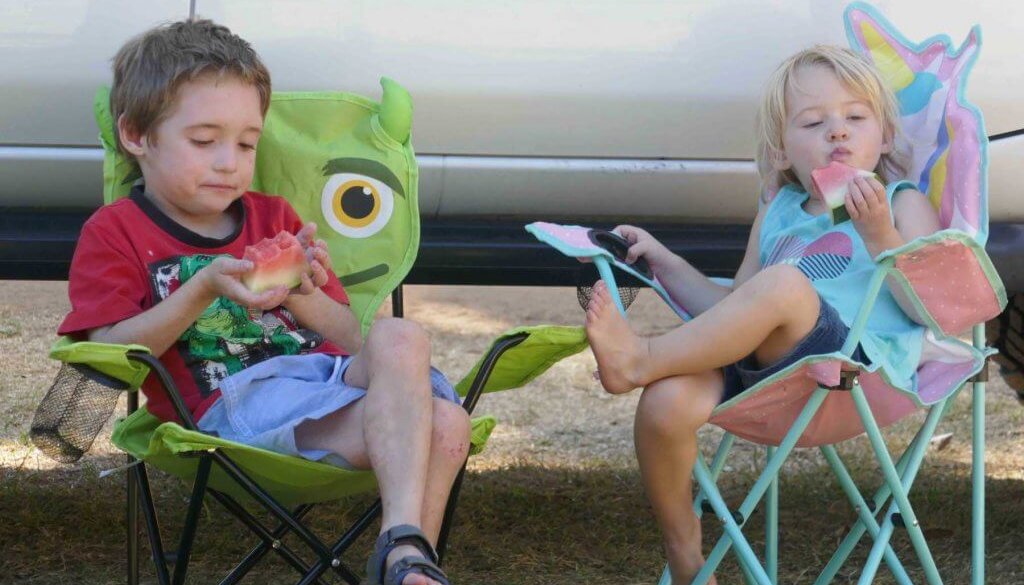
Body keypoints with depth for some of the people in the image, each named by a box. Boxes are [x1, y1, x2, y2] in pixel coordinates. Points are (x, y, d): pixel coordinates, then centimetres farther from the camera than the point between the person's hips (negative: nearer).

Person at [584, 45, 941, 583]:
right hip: (762, 368, 5)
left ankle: (640, 359, -22)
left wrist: (878, 235, -13)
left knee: (784, 283, -35)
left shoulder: (902, 204, 12)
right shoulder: (776, 216, 26)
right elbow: (733, 313, 33)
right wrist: (664, 263, 22)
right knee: (666, 403, -25)